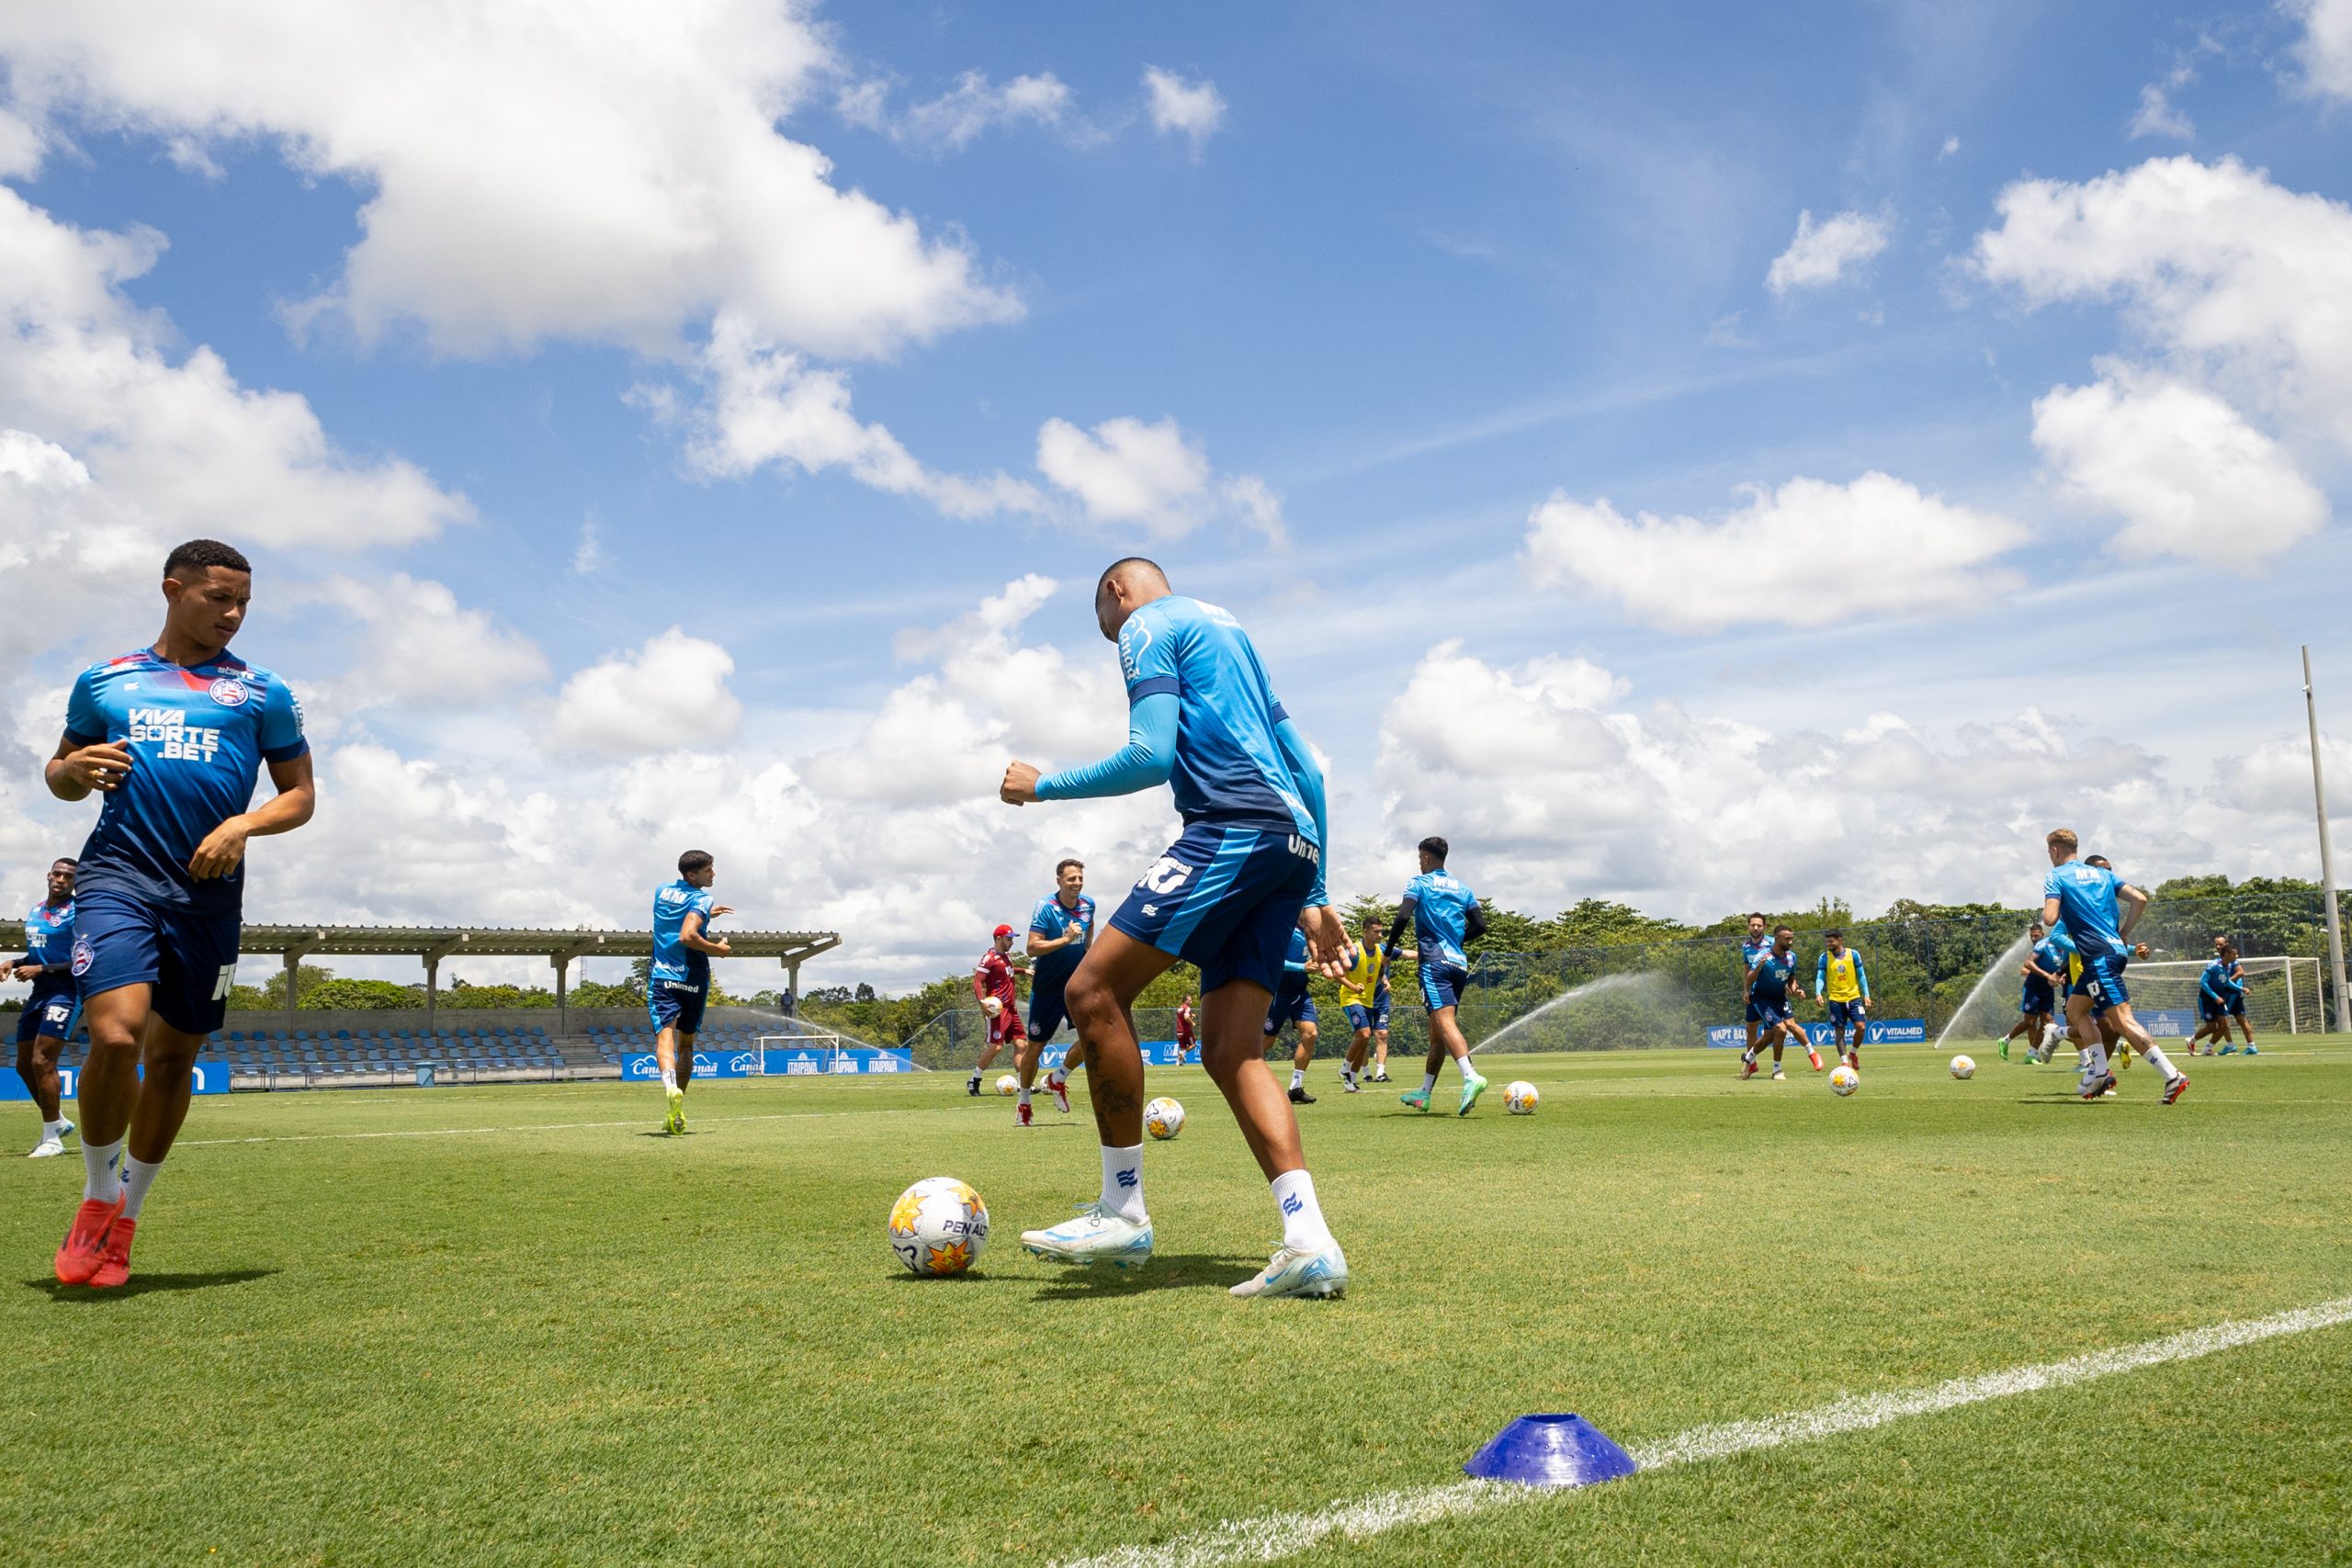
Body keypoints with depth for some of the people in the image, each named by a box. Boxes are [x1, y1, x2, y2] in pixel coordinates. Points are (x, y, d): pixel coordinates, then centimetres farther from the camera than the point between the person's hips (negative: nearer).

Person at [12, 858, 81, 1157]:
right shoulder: (35, 912, 14)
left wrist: (40, 970, -20)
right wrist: (16, 963, 6)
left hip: (65, 994, -9)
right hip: (39, 993, 9)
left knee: (42, 1062, -14)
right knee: (24, 1065, 12)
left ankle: (52, 1139, -6)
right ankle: (58, 1122, 29)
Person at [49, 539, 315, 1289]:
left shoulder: (262, 693, 9)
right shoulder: (103, 682, 13)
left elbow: (300, 794, 10)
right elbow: (60, 775, 21)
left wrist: (242, 824, -9)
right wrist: (75, 769, -3)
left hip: (209, 893, 1)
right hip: (119, 876, -1)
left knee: (174, 1057, 7)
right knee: (116, 1036, -20)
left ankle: (123, 1220, 25)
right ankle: (96, 1196, 5)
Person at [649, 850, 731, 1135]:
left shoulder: (662, 891, 13)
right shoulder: (701, 898, -9)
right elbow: (687, 936, -23)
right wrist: (717, 950, -10)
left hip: (662, 976, 2)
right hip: (693, 980, -2)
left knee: (665, 1036, -13)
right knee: (686, 1043, 13)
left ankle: (670, 1085, -44)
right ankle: (677, 1114, 12)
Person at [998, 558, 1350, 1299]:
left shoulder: (1147, 626, 6)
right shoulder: (1225, 629, 32)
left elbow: (1151, 757, -10)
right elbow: (1307, 769, 28)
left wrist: (1044, 785, 4)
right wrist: (1312, 898, 27)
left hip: (1232, 826, -9)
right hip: (1292, 844, 9)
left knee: (1094, 991, -8)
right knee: (1230, 1050, 4)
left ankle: (1123, 1210, -5)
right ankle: (1309, 1244, -8)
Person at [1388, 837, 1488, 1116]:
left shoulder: (1419, 883, 1)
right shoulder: (1463, 889, 18)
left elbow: (1403, 917, -13)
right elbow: (1480, 926, 12)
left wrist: (1389, 951, -1)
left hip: (1435, 962, -6)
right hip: (1460, 963, 7)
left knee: (1445, 1022, -19)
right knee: (1436, 1031, 13)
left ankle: (1471, 1077, -40)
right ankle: (1424, 1093, 20)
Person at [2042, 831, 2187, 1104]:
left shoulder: (2056, 877, -1)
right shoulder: (2102, 873, 18)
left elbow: (2050, 918, -15)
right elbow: (2140, 899, 7)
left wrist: (2044, 912, 8)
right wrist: (2124, 935, 15)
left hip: (2099, 956, -8)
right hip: (2116, 950, 8)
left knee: (2123, 1021, -12)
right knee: (2074, 1010, 19)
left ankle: (2173, 1077, -20)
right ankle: (2100, 1073, 13)